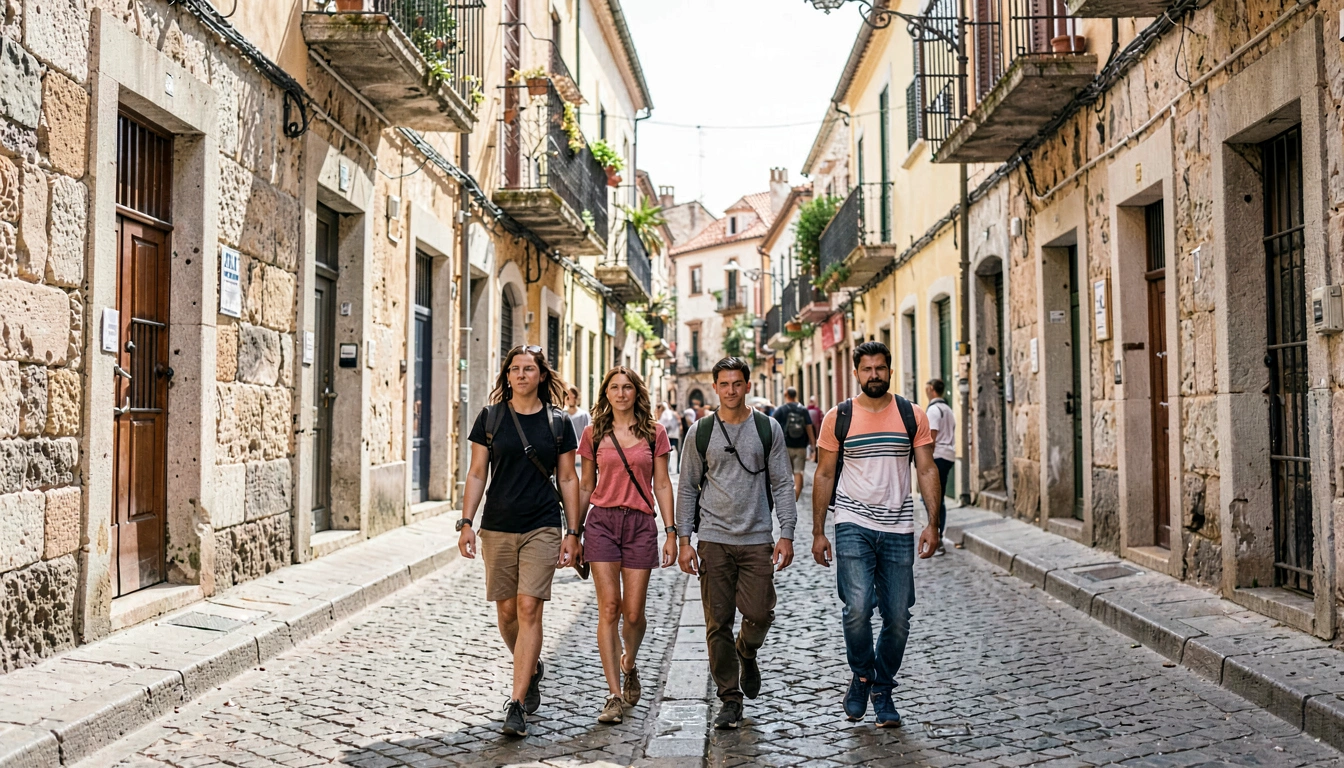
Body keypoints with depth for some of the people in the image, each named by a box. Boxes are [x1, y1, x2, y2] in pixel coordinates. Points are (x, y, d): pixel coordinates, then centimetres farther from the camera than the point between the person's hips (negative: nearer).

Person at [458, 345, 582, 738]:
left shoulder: (558, 422, 3)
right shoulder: (490, 418, 5)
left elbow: (568, 480, 6)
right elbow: (477, 474, 6)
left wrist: (573, 534, 1)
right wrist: (466, 522, -3)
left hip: (542, 528, -2)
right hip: (497, 528, 2)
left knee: (529, 609, -10)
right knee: (506, 610, 9)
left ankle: (516, 704, -6)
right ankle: (532, 669, 36)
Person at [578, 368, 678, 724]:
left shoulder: (654, 433, 5)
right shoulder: (594, 434, 7)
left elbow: (662, 485, 6)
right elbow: (585, 486, 12)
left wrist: (671, 532, 1)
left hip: (641, 524, 0)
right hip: (602, 522, 0)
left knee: (633, 612, 2)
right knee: (609, 609, -5)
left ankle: (629, 665, 35)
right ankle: (615, 695, 0)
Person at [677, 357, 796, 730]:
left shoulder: (768, 429, 5)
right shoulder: (700, 432, 5)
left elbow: (781, 485, 6)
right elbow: (687, 488, 8)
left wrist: (786, 535, -2)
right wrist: (684, 540, 1)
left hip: (757, 538, 0)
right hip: (713, 539, 0)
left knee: (759, 613, -8)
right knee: (718, 622, 0)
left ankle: (747, 652, 26)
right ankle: (730, 697, 13)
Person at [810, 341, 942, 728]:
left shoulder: (913, 416, 5)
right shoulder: (838, 418, 2)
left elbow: (927, 470, 5)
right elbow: (824, 475, 5)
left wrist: (933, 523, -5)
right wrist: (818, 532, 2)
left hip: (898, 529, 2)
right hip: (853, 525, -2)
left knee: (898, 617, 4)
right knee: (857, 608, -15)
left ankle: (882, 690, 25)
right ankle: (861, 676, 12)